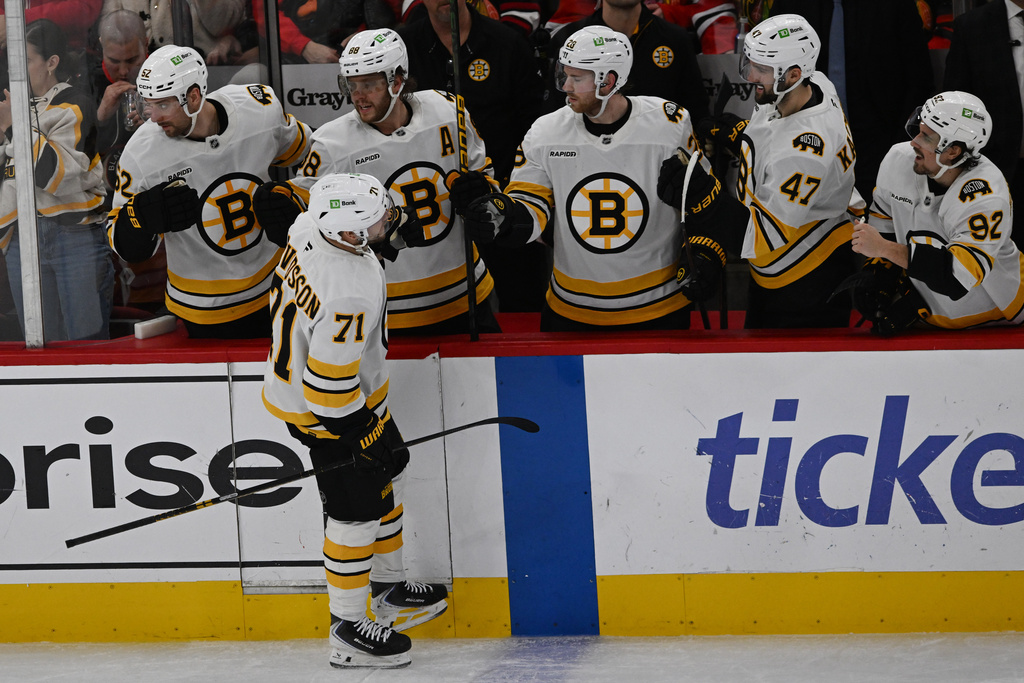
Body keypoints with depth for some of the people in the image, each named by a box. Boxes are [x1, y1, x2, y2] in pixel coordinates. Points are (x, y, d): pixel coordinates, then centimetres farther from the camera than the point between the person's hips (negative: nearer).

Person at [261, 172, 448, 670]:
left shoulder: (310, 227, -13)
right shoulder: (350, 296, -39)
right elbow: (328, 387, -32)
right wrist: (363, 434, -17)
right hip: (327, 412, -10)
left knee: (385, 477, 25)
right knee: (357, 509, 5)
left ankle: (389, 590, 42)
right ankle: (348, 629, 19)